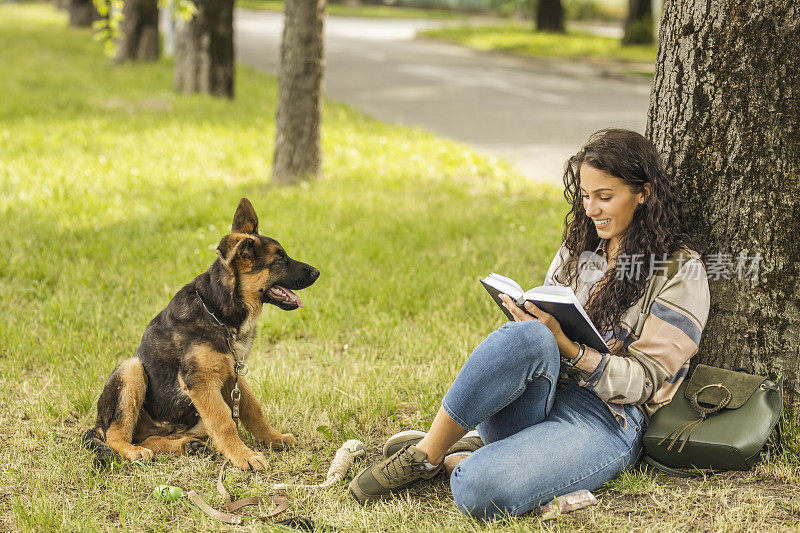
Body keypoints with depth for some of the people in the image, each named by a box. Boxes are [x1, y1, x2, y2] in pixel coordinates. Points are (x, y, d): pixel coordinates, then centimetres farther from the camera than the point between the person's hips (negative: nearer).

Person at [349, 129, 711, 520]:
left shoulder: (682, 270, -2)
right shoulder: (579, 248, 17)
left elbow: (644, 381, -8)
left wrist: (565, 346, -21)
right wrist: (531, 323, -4)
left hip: (606, 419, -5)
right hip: (537, 396, 6)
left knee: (478, 490, -36)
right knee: (529, 336, -35)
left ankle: (459, 459, -3)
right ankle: (429, 453, -21)